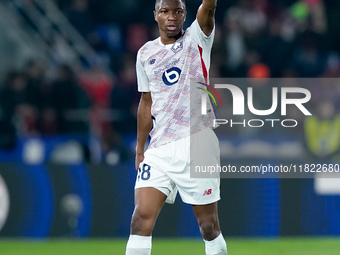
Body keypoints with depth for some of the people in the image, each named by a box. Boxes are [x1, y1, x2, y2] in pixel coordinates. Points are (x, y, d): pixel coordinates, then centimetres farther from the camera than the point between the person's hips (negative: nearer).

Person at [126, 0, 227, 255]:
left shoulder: (197, 40, 2)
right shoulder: (145, 54, 12)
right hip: (159, 148, 3)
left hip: (196, 144, -3)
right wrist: (139, 150, 19)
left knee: (208, 223, -1)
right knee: (142, 217, -9)